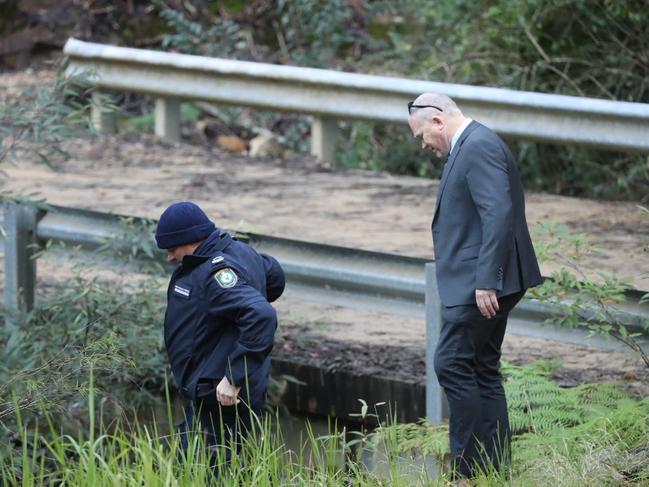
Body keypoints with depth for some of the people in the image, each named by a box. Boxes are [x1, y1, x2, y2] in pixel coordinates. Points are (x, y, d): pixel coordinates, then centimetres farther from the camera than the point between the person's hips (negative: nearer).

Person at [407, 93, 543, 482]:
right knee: (482, 371, 13)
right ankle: (495, 469, 16)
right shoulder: (473, 145, 17)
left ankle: (470, 469, -8)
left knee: (452, 365, -10)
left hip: (481, 284, -11)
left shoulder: (479, 147, -15)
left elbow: (498, 214, -24)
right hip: (484, 283, 11)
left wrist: (486, 282, -26)